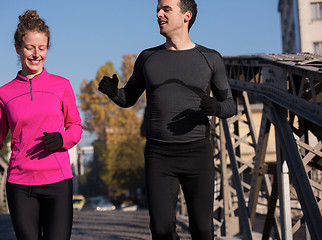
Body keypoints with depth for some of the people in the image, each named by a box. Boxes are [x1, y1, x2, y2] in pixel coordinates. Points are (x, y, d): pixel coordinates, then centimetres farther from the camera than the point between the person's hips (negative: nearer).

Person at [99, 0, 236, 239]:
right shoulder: (148, 58, 9)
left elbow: (230, 106, 10)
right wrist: (112, 91, -4)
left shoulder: (210, 58, 4)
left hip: (197, 154, -1)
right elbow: (128, 99, 20)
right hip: (159, 156, 1)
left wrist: (216, 108, -15)